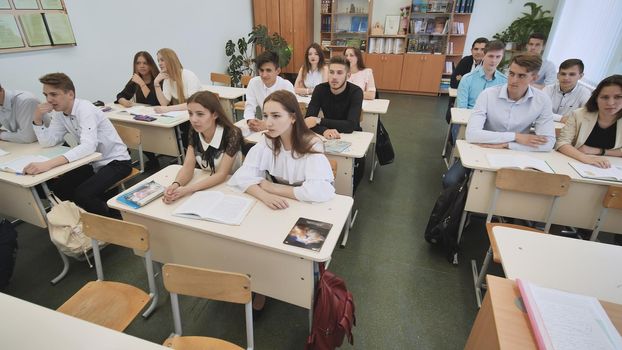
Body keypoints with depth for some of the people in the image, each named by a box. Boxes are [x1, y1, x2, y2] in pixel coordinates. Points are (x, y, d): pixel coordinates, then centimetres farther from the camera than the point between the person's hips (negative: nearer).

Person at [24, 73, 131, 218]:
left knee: (82, 195, -24)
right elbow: (47, 142, 1)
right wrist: (37, 119, -14)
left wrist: (48, 164, -46)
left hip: (116, 161, -8)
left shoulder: (85, 108, -22)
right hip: (94, 162, 9)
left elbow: (88, 146, -37)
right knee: (58, 188, 3)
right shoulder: (59, 113, 3)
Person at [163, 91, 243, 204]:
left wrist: (188, 189, -32)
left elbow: (221, 175, -22)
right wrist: (176, 185, -29)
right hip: (206, 184, 4)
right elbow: (188, 167, -9)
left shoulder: (231, 134, -21)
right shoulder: (194, 132, -5)